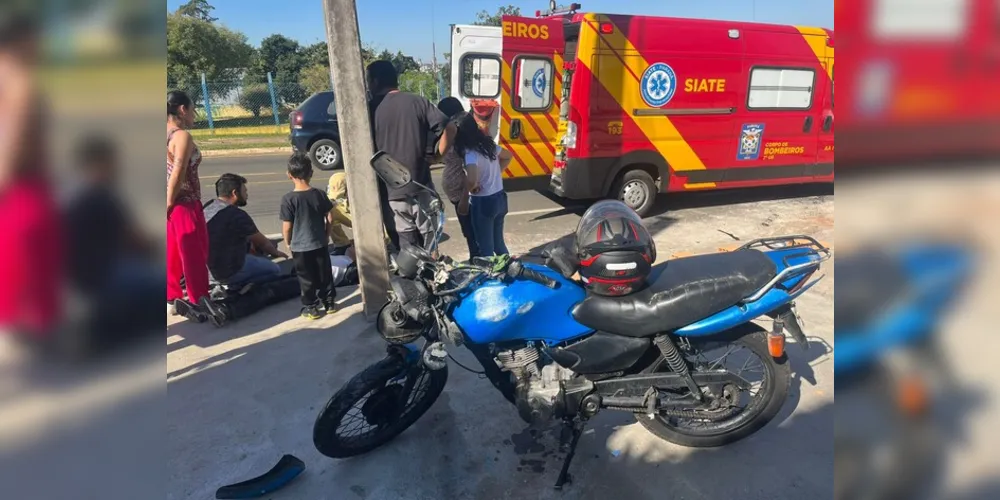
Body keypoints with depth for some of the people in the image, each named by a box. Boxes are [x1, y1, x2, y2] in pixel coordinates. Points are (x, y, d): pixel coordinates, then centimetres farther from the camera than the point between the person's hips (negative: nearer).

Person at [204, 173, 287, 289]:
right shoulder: (236, 215, -23)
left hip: (208, 266, 9)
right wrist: (275, 252, 10)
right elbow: (262, 242, -8)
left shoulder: (208, 206, 3)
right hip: (229, 271, -8)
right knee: (274, 270, 4)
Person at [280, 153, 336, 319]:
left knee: (306, 278, 9)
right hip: (320, 243, 3)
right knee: (324, 274, 16)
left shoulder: (288, 199, -16)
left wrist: (288, 243, 5)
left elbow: (287, 226, -12)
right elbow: (329, 218, 2)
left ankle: (311, 307, 17)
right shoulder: (320, 194, -6)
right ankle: (329, 302, 26)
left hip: (300, 247, -3)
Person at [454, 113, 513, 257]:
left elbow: (472, 180, -37)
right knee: (498, 242, 21)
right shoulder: (489, 144, 2)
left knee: (485, 247, 5)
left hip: (483, 202, -8)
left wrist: (470, 189, -15)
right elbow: (508, 156, 20)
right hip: (500, 197, 8)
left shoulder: (470, 153, -22)